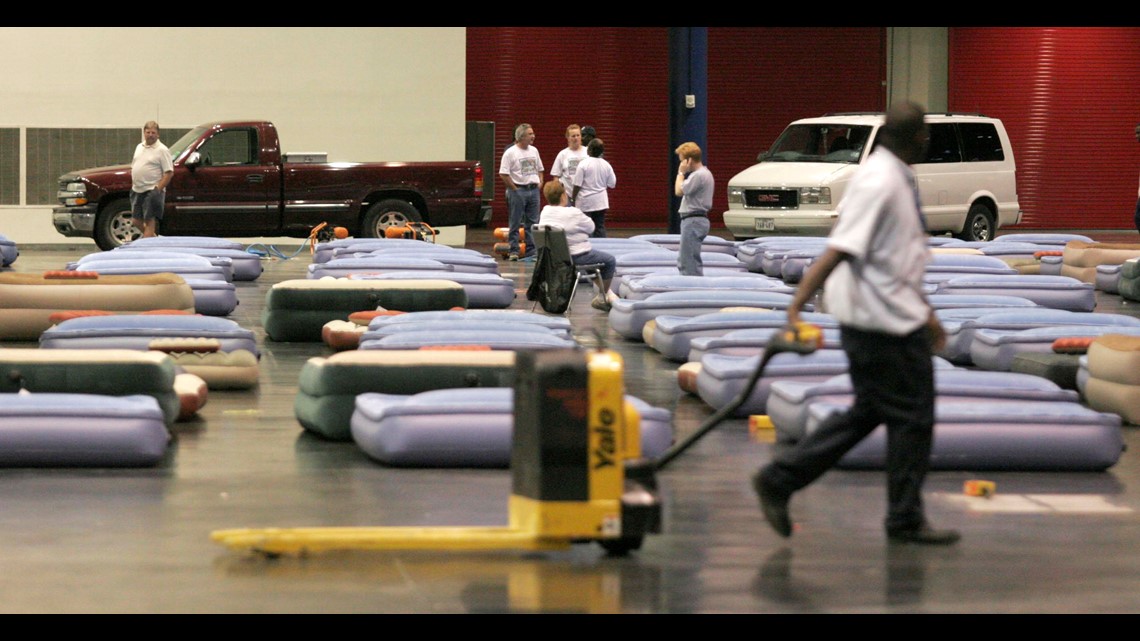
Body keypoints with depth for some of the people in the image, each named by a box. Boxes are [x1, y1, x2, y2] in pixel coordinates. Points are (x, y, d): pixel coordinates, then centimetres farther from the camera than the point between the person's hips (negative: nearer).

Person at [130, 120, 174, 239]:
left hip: (152, 191, -8)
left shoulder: (162, 150, -8)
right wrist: (133, 184, 13)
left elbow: (169, 173, -13)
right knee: (136, 221, 11)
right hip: (137, 190, 8)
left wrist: (158, 188, -20)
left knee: (149, 221, -6)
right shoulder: (139, 147, 15)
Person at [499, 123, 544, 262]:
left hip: (533, 189, 6)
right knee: (515, 223, -2)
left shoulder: (534, 150, 11)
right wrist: (514, 188, -12)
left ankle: (531, 252, 13)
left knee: (533, 223, 8)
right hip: (518, 191, -6)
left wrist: (540, 182, 6)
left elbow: (540, 169, 21)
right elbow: (503, 174, -13)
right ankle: (513, 251, 1)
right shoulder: (510, 153, -9)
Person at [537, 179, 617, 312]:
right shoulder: (573, 214, -22)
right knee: (610, 261, 11)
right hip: (577, 257, -9)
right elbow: (591, 227, -7)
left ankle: (605, 291, 38)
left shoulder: (545, 212, -1)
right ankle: (602, 298, 18)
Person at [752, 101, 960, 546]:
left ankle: (779, 479, 16)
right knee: (911, 417, 1)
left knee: (870, 411, 15)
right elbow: (838, 251, -26)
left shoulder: (898, 179, 12)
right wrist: (798, 306, -30)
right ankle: (905, 520, 14)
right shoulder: (879, 183, -19)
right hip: (882, 322, -10)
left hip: (894, 318, 10)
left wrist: (925, 313, 28)